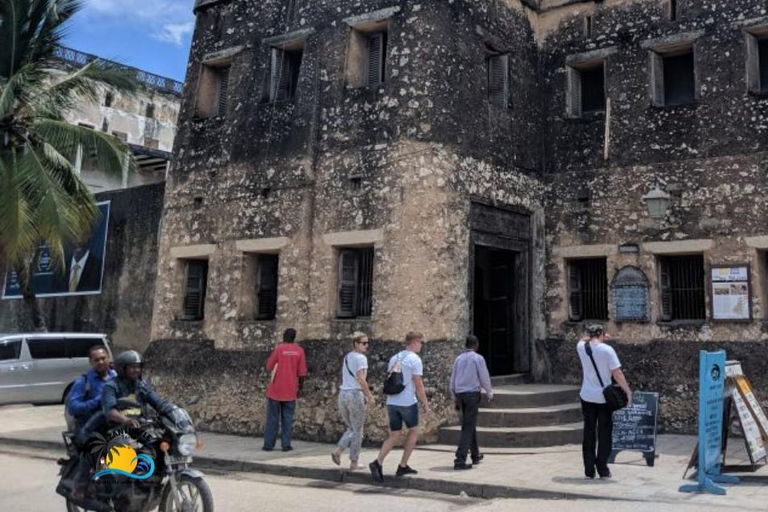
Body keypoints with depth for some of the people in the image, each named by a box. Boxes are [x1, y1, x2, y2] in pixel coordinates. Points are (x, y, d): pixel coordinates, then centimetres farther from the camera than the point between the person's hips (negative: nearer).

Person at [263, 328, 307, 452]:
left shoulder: (279, 349, -8)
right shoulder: (299, 351, -2)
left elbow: (269, 367, -3)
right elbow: (302, 372, -2)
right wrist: (300, 388, 8)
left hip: (275, 390, -1)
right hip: (290, 391, 1)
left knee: (272, 418, 7)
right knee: (287, 419, 8)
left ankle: (268, 444, 9)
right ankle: (286, 445, 6)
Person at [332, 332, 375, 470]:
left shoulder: (347, 357, 17)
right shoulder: (361, 358, -9)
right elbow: (361, 379, -18)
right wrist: (370, 396, -11)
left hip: (342, 393, 7)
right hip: (355, 394, -7)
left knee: (351, 428, 19)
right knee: (357, 430, 5)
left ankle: (337, 451, 0)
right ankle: (353, 463, 8)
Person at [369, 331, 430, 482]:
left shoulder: (394, 358, 13)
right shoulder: (415, 359, -9)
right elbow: (418, 385, -12)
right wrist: (425, 404, -4)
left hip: (392, 402, 6)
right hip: (408, 402, -6)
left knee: (395, 436, 10)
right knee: (413, 432, 14)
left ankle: (378, 462, -9)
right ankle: (403, 466, 13)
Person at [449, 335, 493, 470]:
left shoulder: (459, 359, 10)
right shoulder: (478, 358, -5)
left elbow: (453, 379, 14)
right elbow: (484, 378, -3)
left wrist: (455, 398, 23)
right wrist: (489, 393, 14)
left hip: (459, 394, 6)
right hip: (472, 393, -6)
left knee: (469, 425, 19)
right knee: (468, 427, -5)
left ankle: (475, 455, 31)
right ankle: (460, 460, -12)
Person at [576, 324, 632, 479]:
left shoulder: (582, 348, -1)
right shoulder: (607, 350, -11)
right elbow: (617, 373, -13)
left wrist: (593, 338, 18)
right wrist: (627, 391, -4)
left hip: (587, 396, 3)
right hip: (604, 397, -3)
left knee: (588, 432, 10)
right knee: (604, 433, 9)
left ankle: (589, 470, 13)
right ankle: (602, 469, 13)